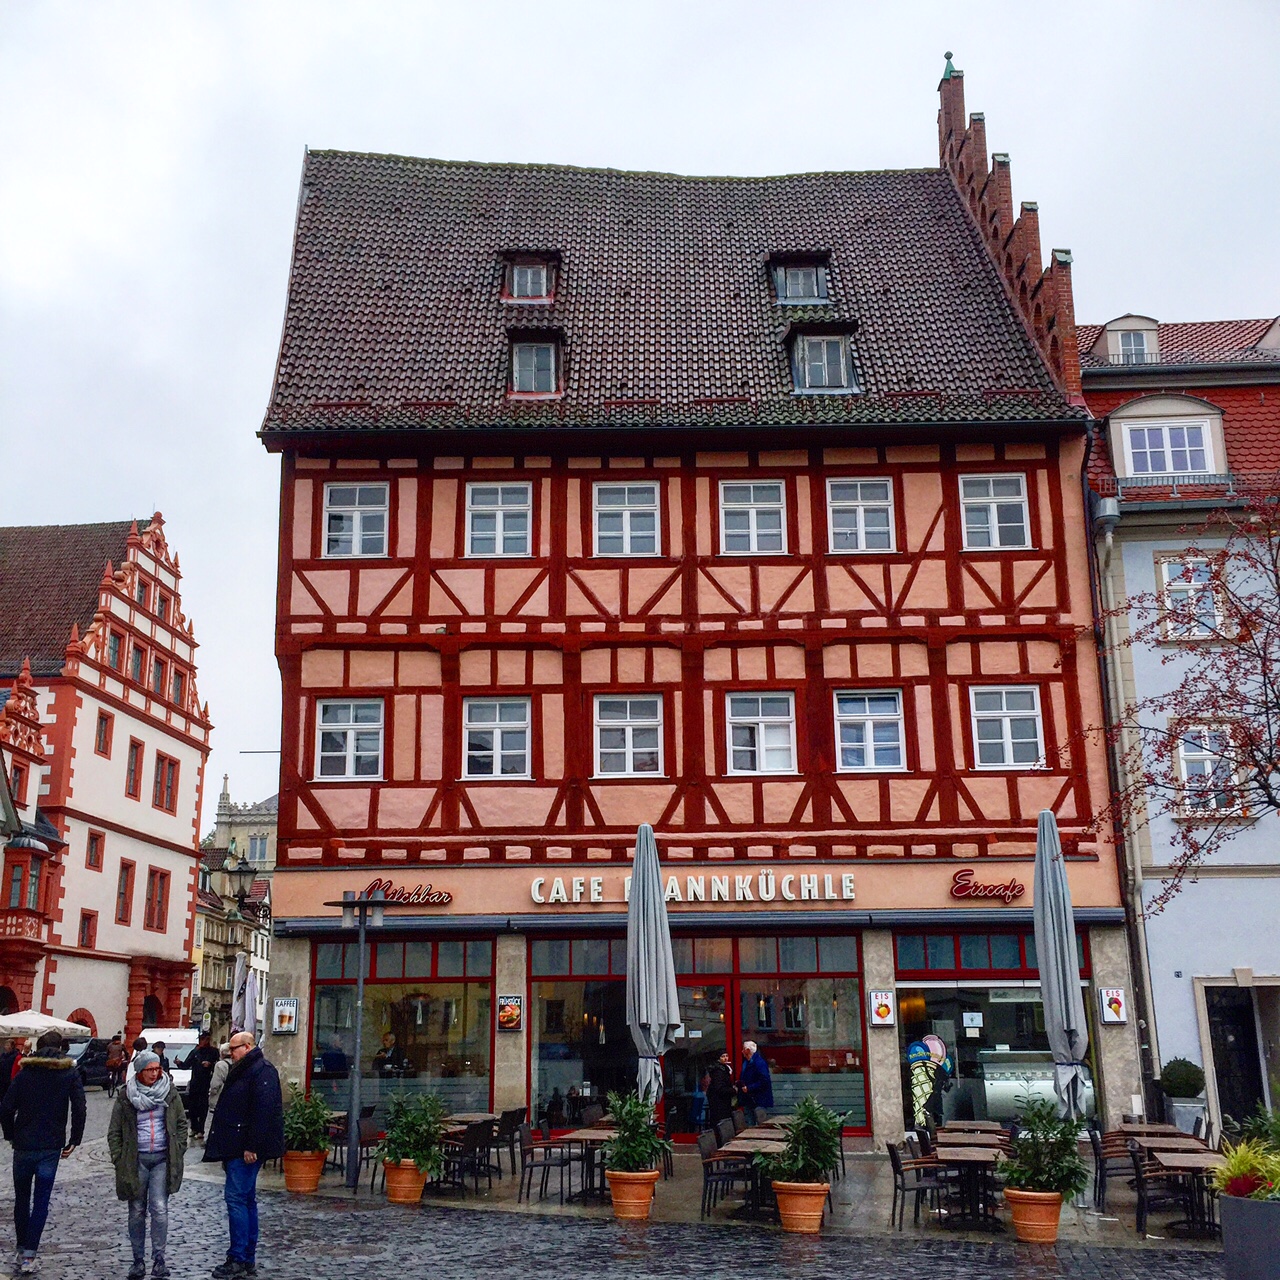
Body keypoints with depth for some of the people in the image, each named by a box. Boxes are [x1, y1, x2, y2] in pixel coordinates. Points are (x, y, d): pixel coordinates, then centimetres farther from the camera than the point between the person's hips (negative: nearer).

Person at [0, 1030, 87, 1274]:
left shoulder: (25, 1073, 0)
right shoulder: (70, 1073, -2)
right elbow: (79, 1109, -9)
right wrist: (74, 1141, 0)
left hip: (23, 1146, 1)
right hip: (51, 1147, -1)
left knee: (21, 1199, 17)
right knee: (41, 1201, 3)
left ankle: (22, 1250, 23)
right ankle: (29, 1256, -3)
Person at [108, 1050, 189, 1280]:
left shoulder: (169, 1092, 1)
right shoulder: (126, 1096, -1)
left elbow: (181, 1123, 8)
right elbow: (114, 1131, 4)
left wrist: (178, 1150, 1)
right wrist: (119, 1158, -2)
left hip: (162, 1159, 0)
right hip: (136, 1160, 0)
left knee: (159, 1209, -7)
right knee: (137, 1212, 8)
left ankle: (159, 1258, 3)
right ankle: (138, 1260, 20)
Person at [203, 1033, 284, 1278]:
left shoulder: (263, 1072, -14)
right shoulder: (242, 1071, 19)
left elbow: (263, 1112, -22)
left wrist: (252, 1147, -24)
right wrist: (225, 1151, 20)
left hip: (246, 1150, -10)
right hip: (235, 1147, 10)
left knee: (236, 1198, -10)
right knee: (247, 1200, 12)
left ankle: (238, 1260, -5)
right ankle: (249, 1260, 18)